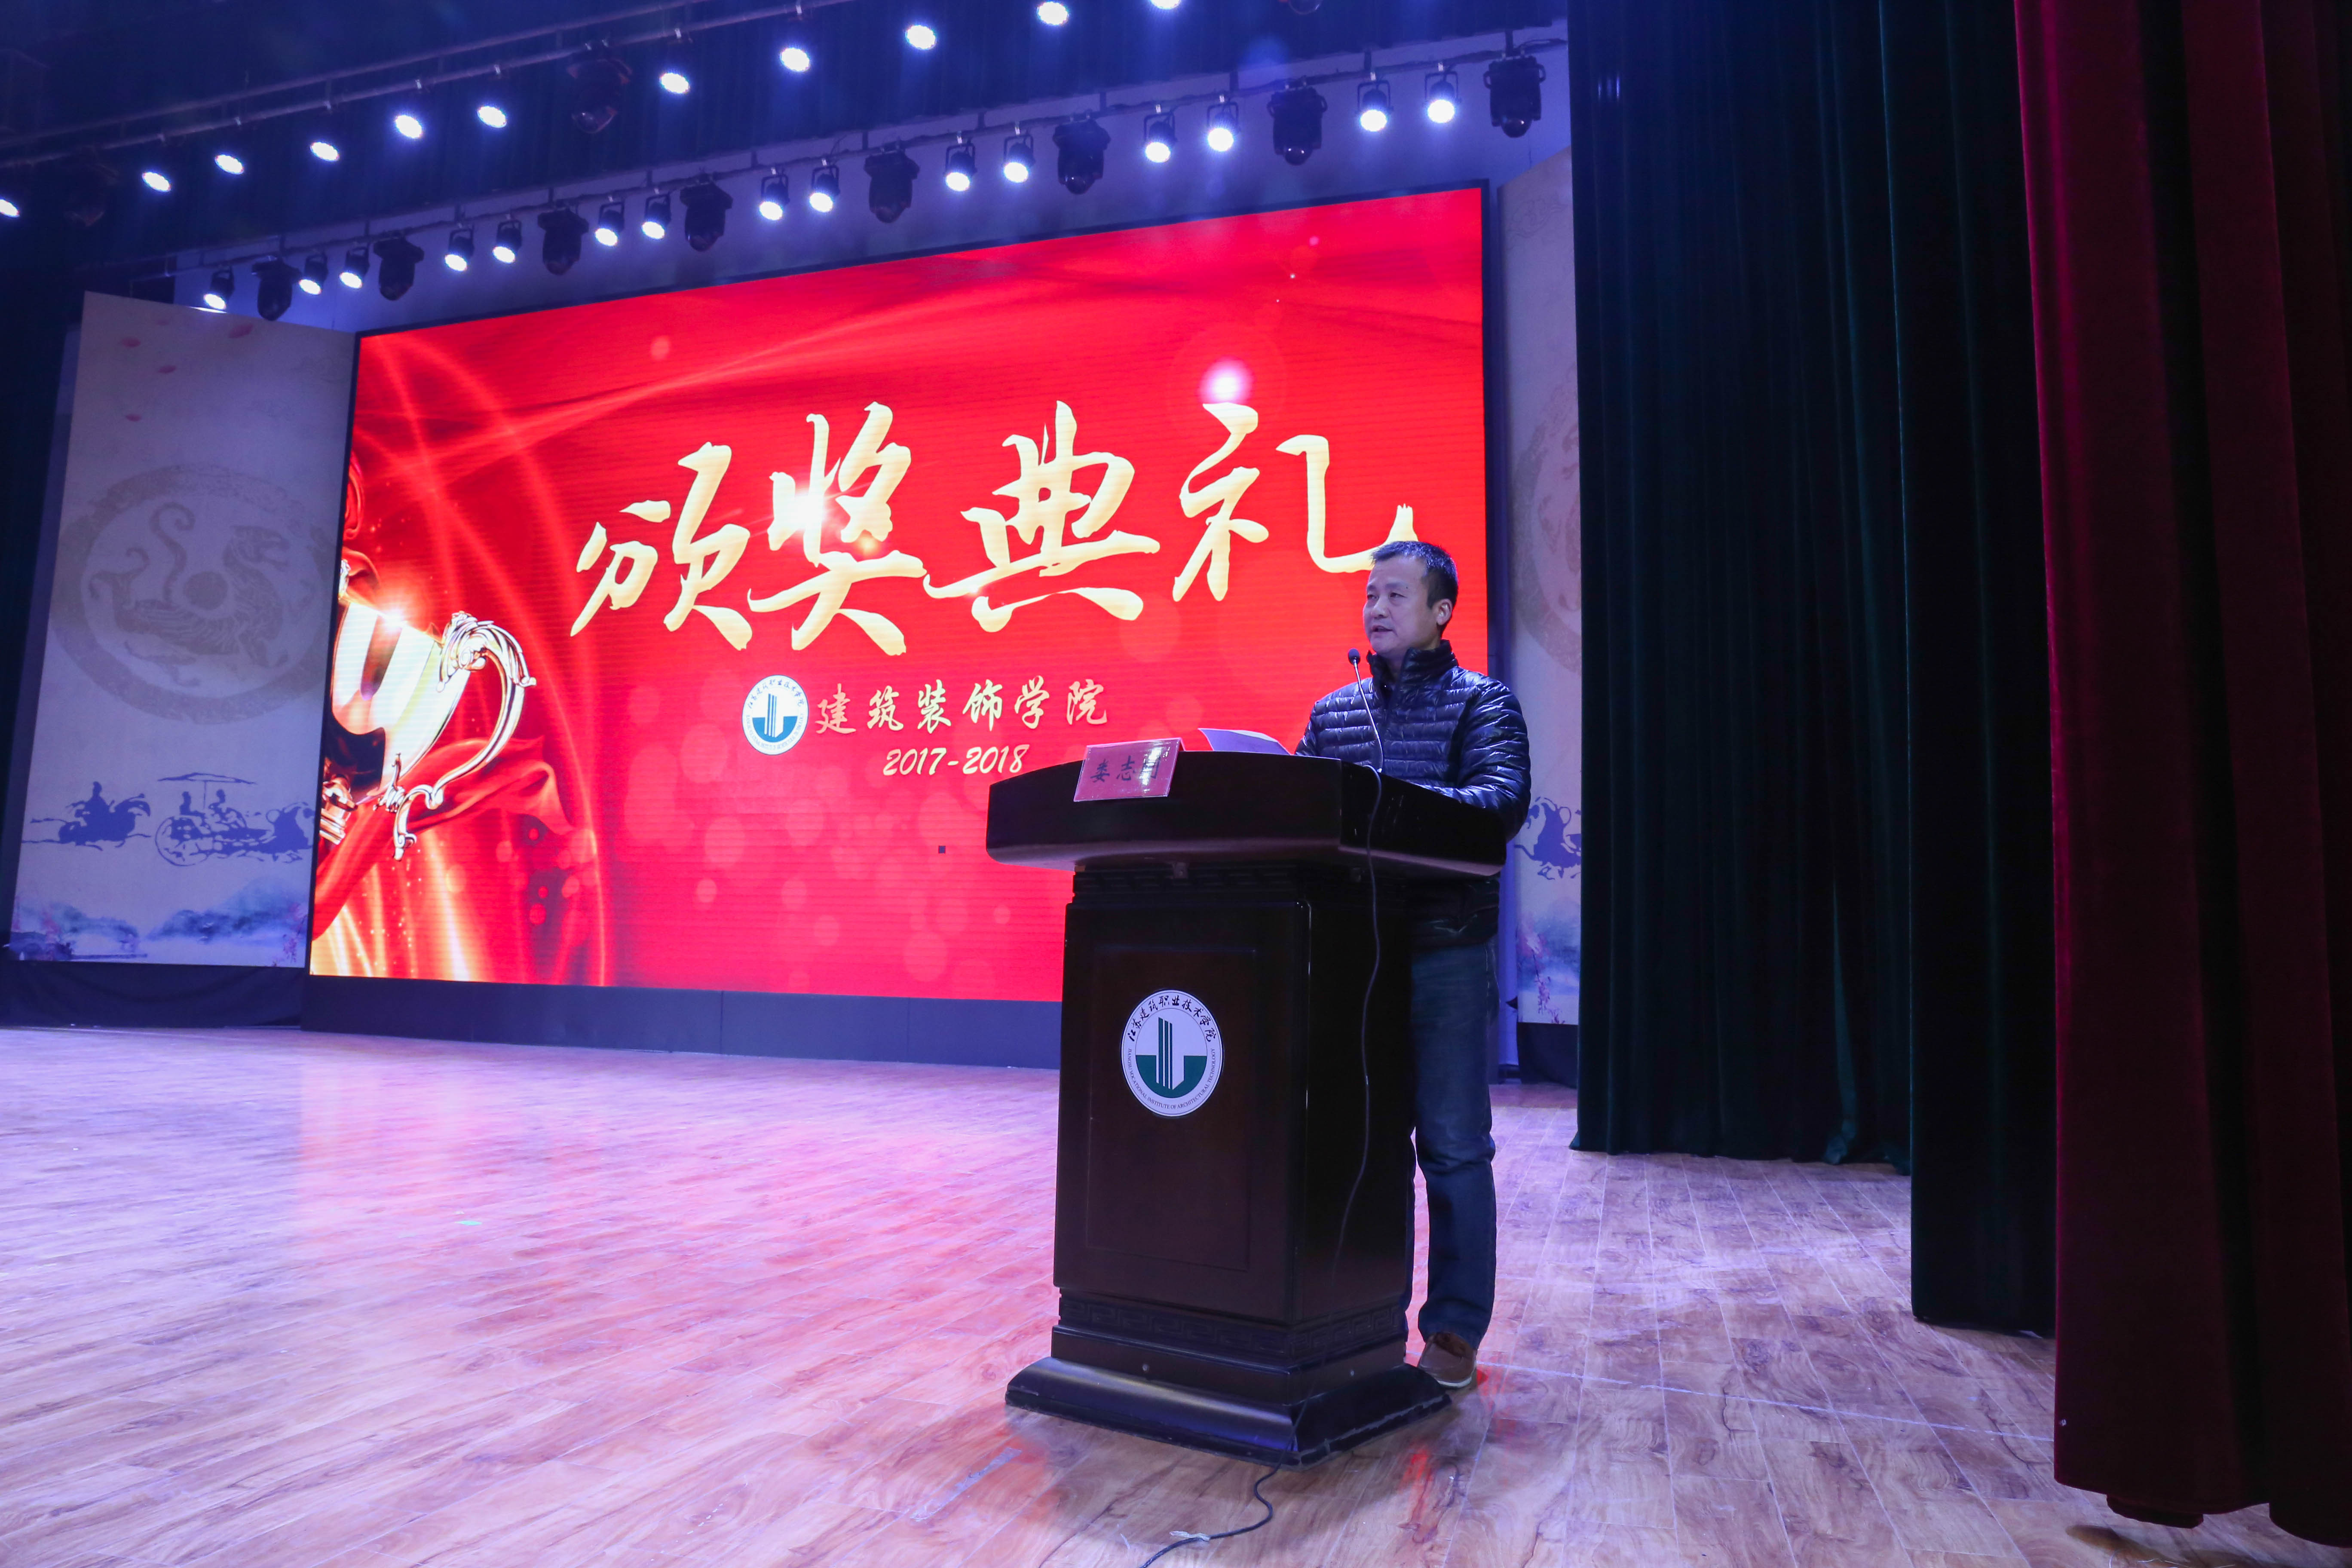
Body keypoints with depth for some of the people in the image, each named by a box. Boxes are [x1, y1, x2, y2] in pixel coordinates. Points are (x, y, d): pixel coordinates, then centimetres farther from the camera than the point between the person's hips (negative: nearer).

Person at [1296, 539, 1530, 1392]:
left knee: (1453, 1145, 2)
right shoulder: (1333, 711, 16)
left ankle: (1454, 1330, 14)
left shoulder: (1482, 703, 2)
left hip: (1444, 948, -4)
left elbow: (1504, 799, -14)